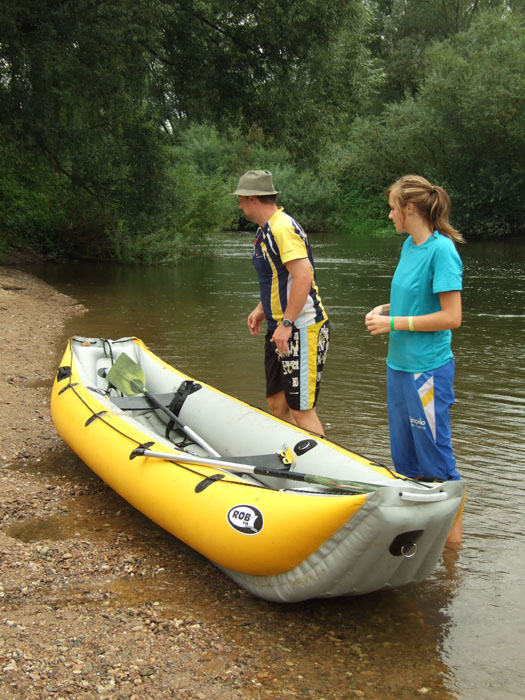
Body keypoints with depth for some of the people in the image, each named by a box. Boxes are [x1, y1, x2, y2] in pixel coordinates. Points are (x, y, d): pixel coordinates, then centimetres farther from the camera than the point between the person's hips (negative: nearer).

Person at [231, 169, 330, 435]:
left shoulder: (282, 227, -17)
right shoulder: (265, 229, 15)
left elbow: (304, 276, -26)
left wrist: (286, 324, -25)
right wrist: (261, 309, 16)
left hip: (301, 330, -10)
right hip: (281, 329, 10)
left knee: (301, 410, -7)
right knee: (277, 403, 14)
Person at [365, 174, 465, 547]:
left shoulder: (441, 249, -17)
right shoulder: (410, 245, 8)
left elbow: (451, 317, -21)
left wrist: (395, 323, -17)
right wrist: (386, 309, 2)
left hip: (428, 369, -9)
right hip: (400, 364, 9)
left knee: (436, 459, 3)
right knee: (405, 456, 18)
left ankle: (453, 535, 19)